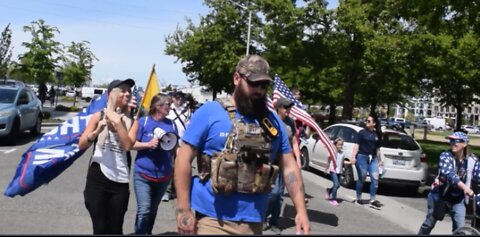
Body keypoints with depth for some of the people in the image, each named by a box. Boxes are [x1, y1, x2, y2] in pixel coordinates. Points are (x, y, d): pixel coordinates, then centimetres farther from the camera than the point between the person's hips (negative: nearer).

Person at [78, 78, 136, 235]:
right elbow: (81, 145, -1)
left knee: (115, 229, 7)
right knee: (100, 228, 3)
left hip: (120, 180, 1)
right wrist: (97, 131, -18)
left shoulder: (130, 120, 5)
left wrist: (117, 122, -11)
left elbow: (128, 145, -9)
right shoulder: (99, 116, 3)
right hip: (98, 176, -1)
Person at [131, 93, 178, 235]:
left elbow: (175, 148, 11)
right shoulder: (142, 122, -6)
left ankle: (148, 232, 38)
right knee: (144, 210, -12)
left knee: (153, 210, 18)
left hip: (164, 175, 3)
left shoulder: (171, 124, 2)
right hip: (143, 174, -3)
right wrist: (148, 144, -20)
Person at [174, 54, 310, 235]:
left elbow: (289, 167, 10)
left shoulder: (273, 122, 8)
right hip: (211, 219, -4)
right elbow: (184, 159, -7)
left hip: (253, 221, 5)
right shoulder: (210, 112, -5)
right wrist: (183, 210, -12)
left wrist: (301, 210, -1)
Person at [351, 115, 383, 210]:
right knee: (361, 178, 3)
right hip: (362, 157, -4)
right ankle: (358, 198, 18)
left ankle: (372, 200, 4)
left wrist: (379, 160, 19)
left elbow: (377, 148, 17)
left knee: (375, 178, -3)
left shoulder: (377, 134, 10)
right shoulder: (362, 132, -1)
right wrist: (353, 157, -16)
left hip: (373, 158, 4)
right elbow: (357, 145, -6)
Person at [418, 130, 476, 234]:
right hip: (439, 195, -2)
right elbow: (449, 174, -34)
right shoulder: (445, 156, -18)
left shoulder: (471, 160, -7)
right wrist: (464, 187, -49)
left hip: (458, 199, 2)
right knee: (429, 222, 11)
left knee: (460, 228, -4)